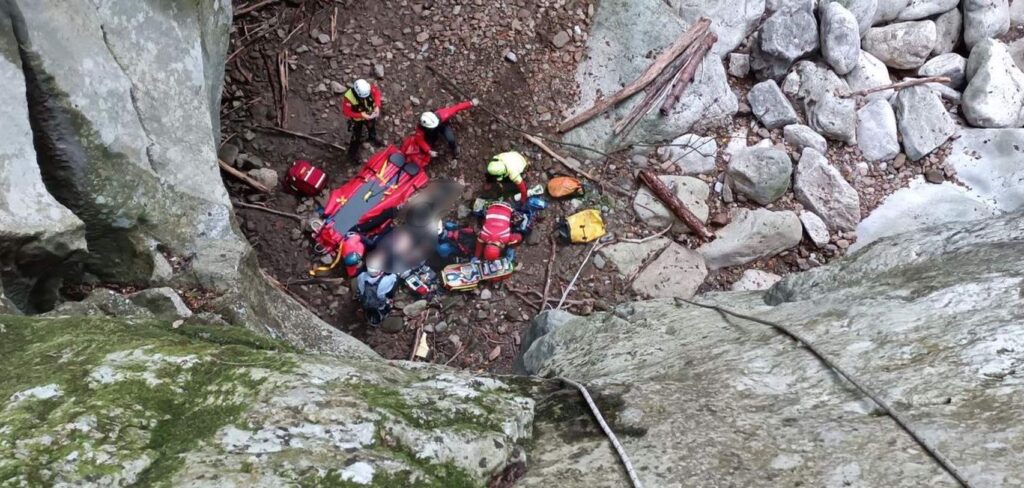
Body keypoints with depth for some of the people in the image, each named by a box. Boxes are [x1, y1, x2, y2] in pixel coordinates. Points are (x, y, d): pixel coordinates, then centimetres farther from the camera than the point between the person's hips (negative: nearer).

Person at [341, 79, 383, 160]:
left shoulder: (368, 88, -34)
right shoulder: (348, 98, -43)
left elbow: (377, 91, -13)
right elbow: (346, 112, -30)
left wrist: (377, 106, -25)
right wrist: (361, 115, -38)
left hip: (369, 115, 4)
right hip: (357, 119, -4)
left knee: (372, 128, 34)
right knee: (356, 137, 15)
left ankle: (373, 137, 69)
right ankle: (353, 153, 41)